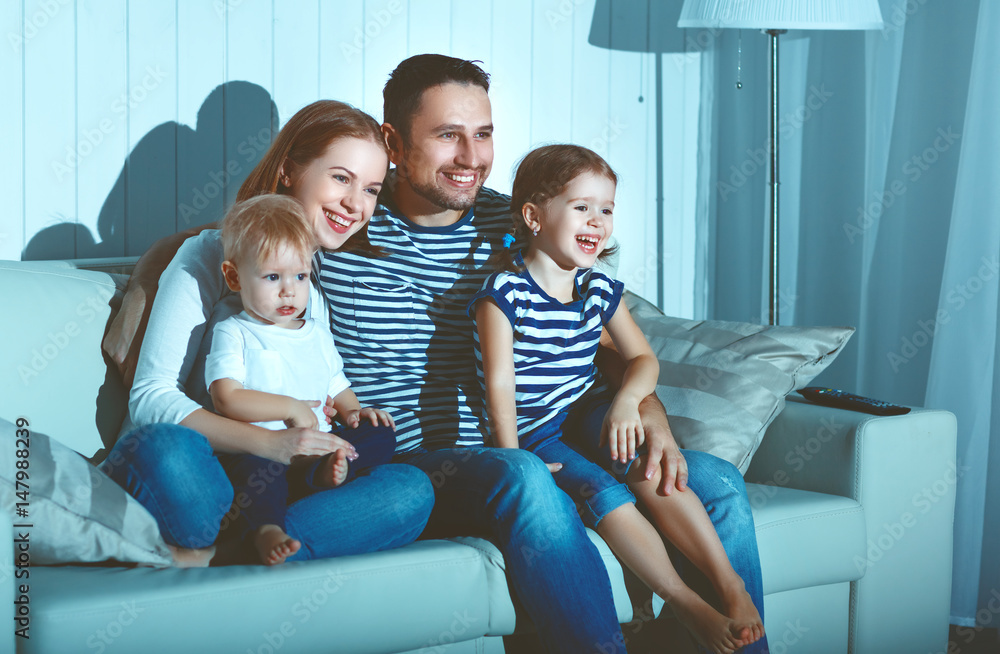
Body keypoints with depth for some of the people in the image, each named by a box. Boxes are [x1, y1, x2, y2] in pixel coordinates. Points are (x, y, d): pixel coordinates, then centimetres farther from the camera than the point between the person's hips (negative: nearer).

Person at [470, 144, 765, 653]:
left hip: (586, 415, 5)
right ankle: (690, 609, -24)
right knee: (604, 493, -28)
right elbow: (500, 384, -15)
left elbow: (643, 358, 9)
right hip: (530, 433, -5)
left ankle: (730, 584, -25)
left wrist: (628, 400, -13)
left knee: (649, 470, -25)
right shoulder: (504, 293, -12)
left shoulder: (600, 290, 6)